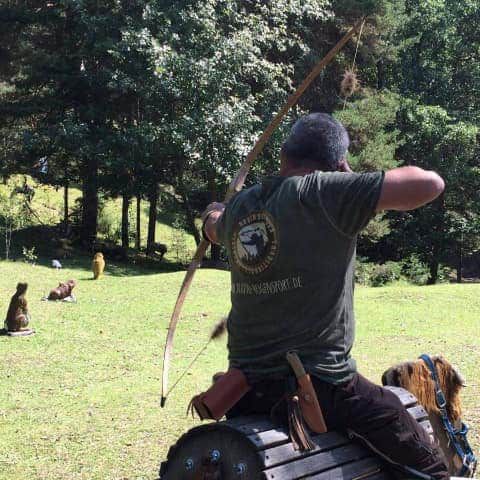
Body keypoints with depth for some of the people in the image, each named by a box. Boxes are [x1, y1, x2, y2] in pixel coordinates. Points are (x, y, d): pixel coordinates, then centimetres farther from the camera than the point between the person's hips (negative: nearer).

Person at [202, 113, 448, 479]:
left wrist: (213, 214, 58)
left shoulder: (240, 206, 8)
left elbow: (215, 227, 34)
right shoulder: (324, 192, -11)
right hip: (321, 387, -6)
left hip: (247, 390, 7)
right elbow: (430, 185, -14)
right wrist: (356, 180, 3)